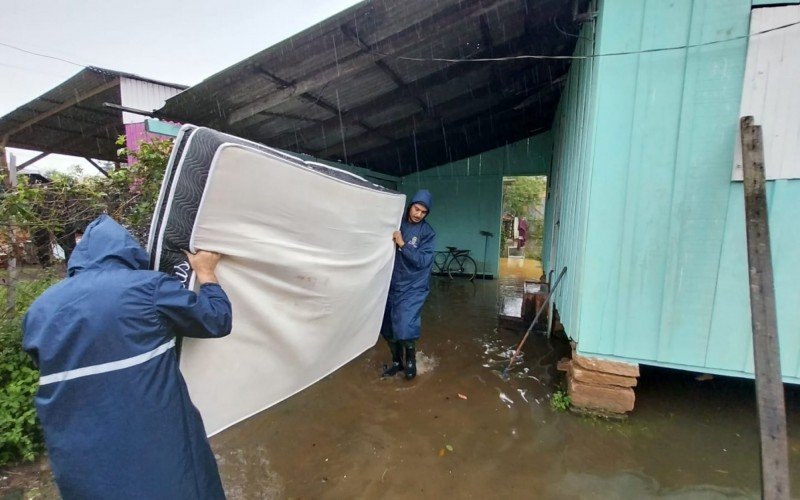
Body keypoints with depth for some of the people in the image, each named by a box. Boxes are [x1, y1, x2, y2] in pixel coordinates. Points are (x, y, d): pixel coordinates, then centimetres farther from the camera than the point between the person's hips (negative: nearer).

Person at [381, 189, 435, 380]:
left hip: (413, 288, -4)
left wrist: (402, 244, -23)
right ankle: (397, 361, 33)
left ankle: (410, 360, 16)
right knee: (387, 327, 11)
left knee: (405, 327, -13)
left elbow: (422, 261, -17)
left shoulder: (428, 232, -8)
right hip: (392, 285, 4)